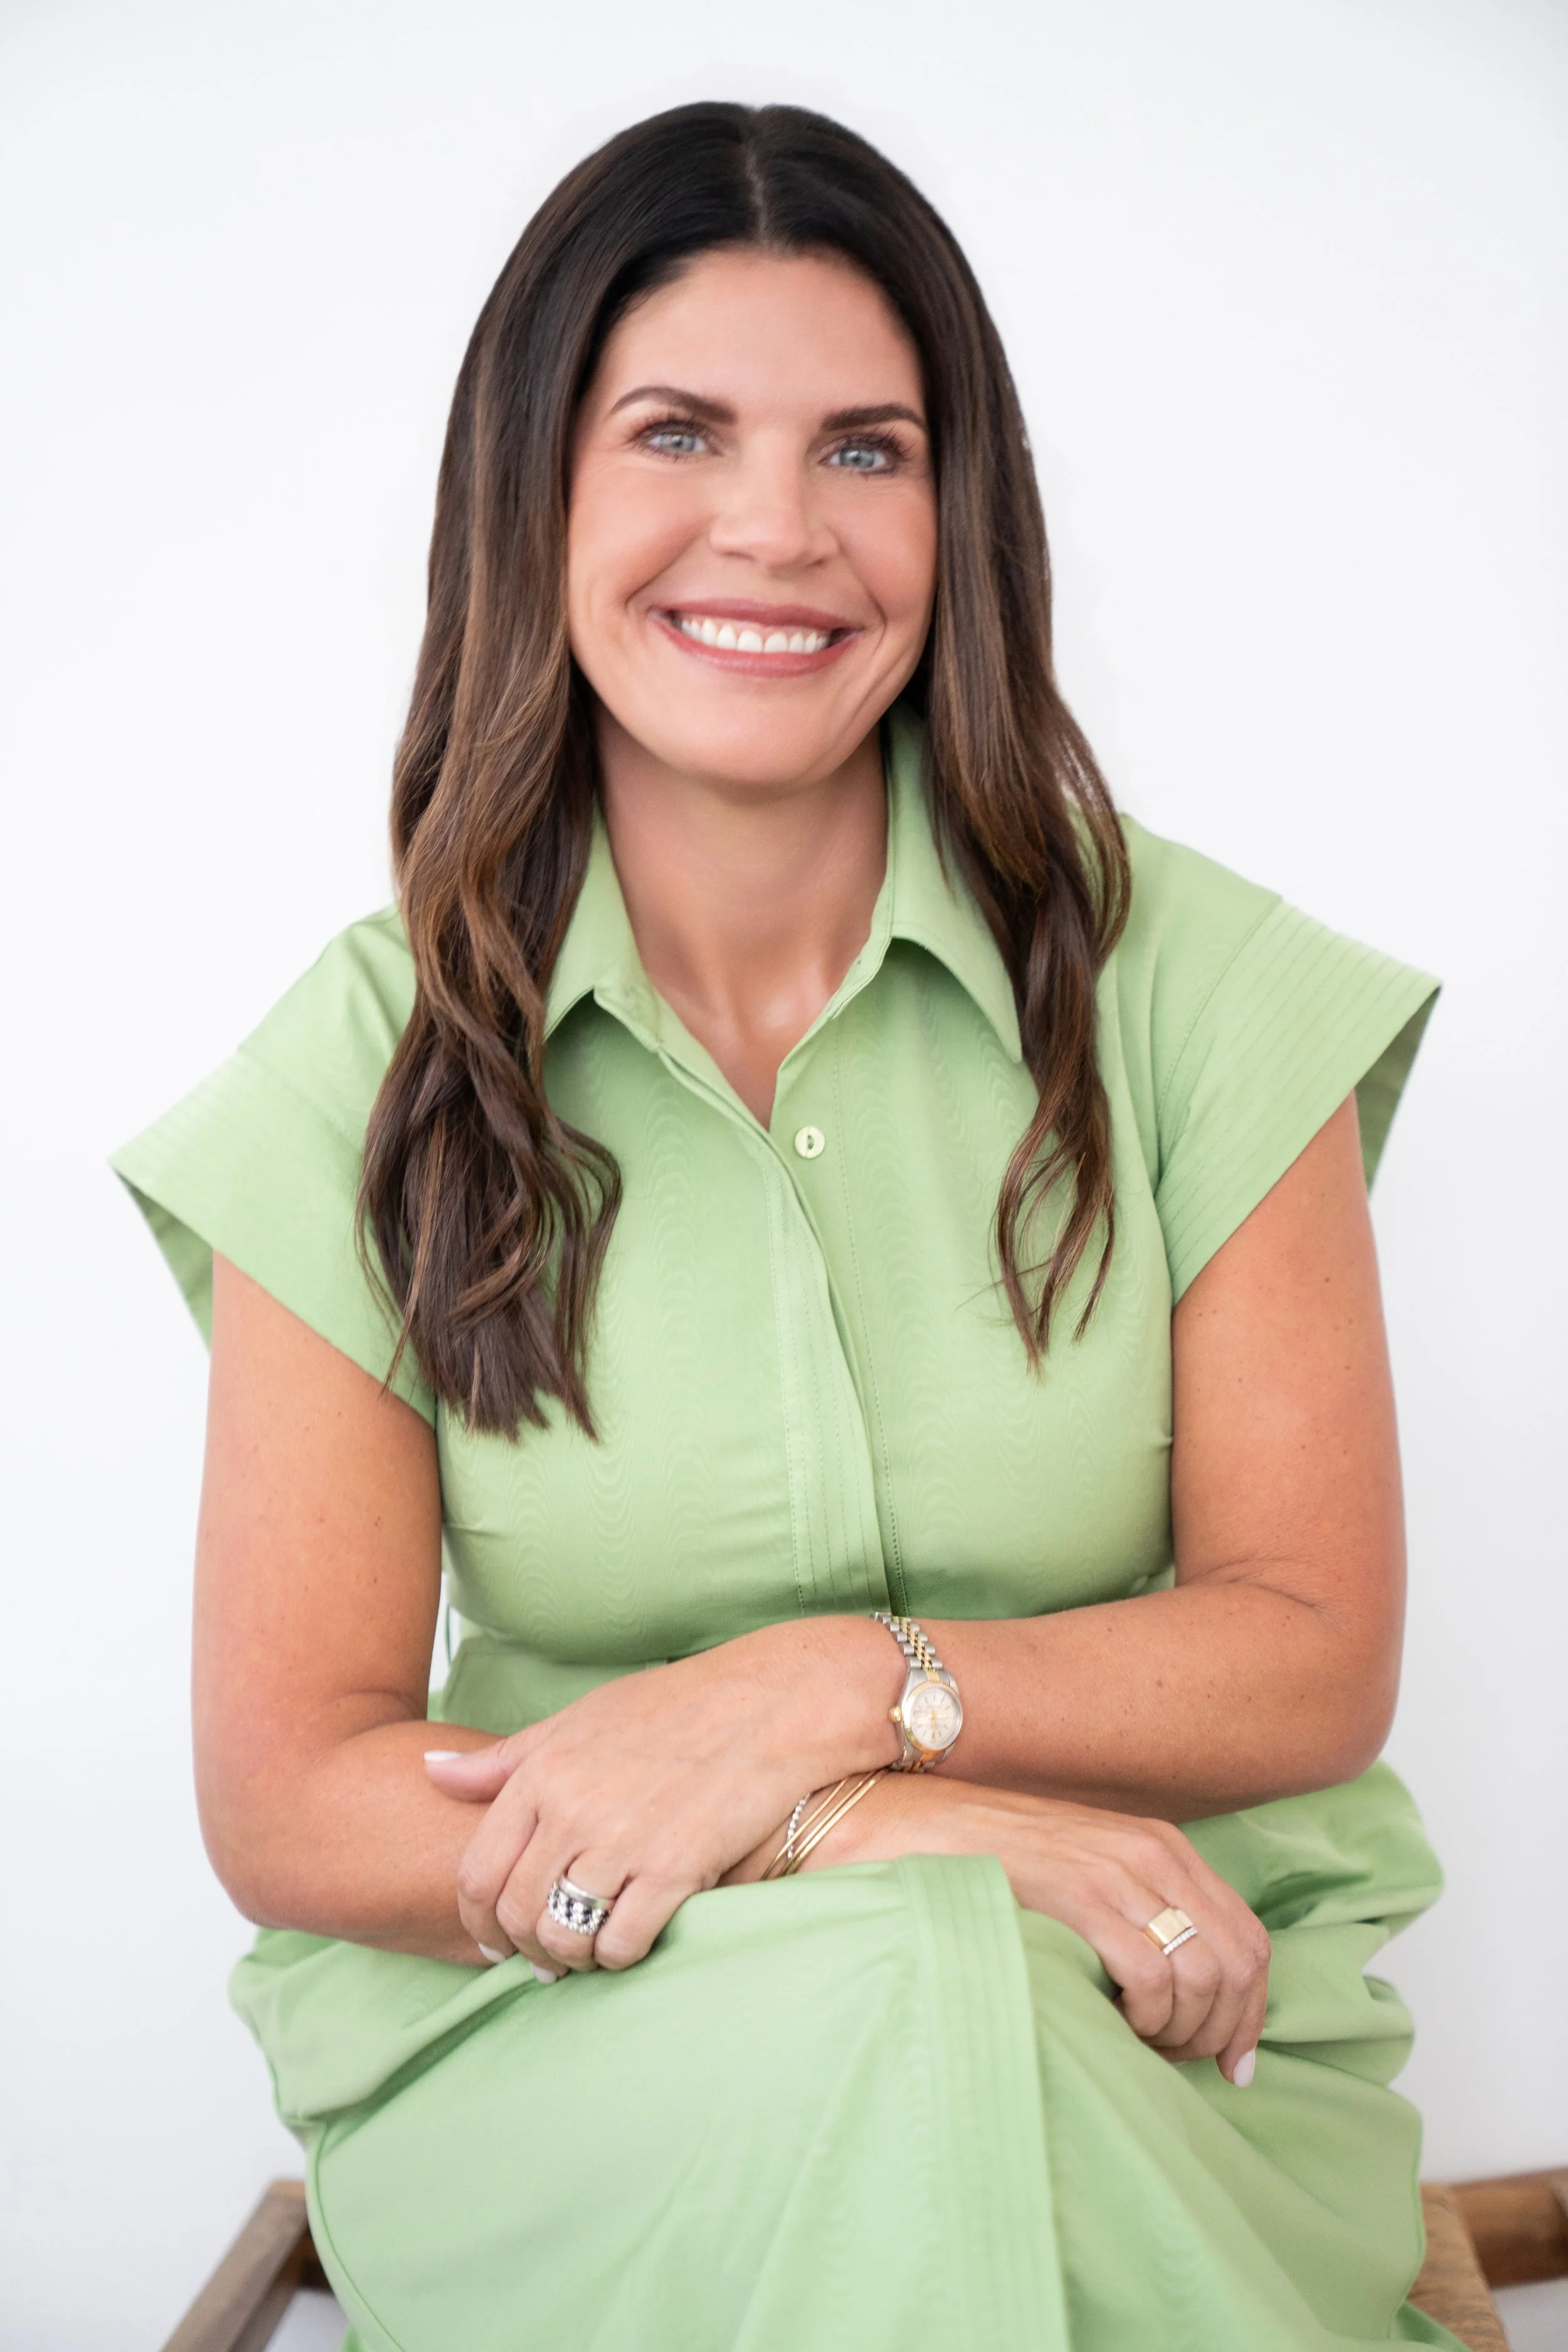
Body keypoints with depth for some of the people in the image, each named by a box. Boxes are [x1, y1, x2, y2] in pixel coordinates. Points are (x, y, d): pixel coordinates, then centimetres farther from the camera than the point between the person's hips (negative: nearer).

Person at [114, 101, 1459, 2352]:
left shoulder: (1195, 990, -2)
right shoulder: (373, 1066, -2)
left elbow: (1313, 1655, 1)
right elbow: (286, 1800, -6)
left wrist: (840, 1690, -17)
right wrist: (892, 1833, -19)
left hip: (1152, 2018, 1)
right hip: (547, 2036, 0)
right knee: (871, 2048, -32)